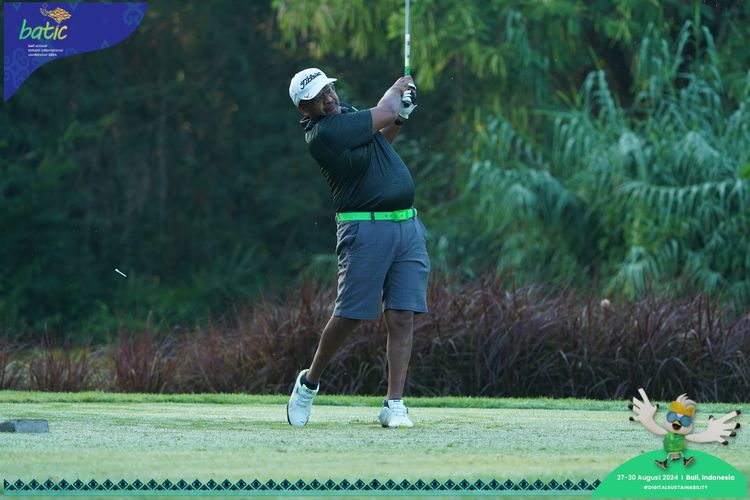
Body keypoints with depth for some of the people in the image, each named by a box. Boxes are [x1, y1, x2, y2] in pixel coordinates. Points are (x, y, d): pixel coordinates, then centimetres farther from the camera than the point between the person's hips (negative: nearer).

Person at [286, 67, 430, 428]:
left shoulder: (345, 114, 12)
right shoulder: (322, 133, -16)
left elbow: (378, 137, 31)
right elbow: (384, 114, -7)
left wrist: (400, 115, 14)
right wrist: (398, 89, 14)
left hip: (407, 226, 7)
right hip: (366, 229, -7)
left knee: (402, 318, -1)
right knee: (348, 317, -4)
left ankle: (394, 405, -1)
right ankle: (309, 382, 20)